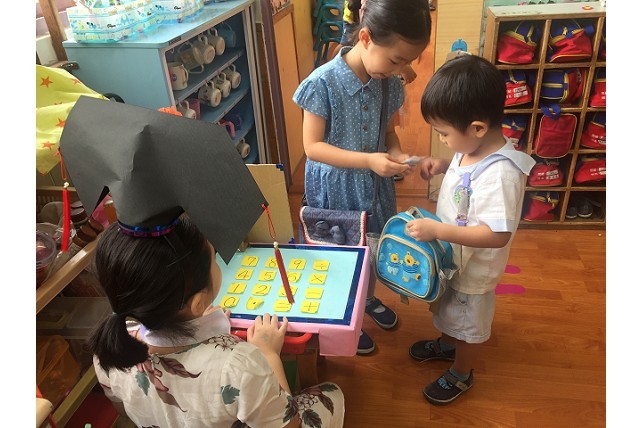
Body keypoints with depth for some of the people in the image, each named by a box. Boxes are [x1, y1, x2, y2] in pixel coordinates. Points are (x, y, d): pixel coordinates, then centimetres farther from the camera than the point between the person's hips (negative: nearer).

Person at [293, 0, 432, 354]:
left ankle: (368, 298, 53)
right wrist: (368, 160, -30)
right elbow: (312, 146, -21)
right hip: (336, 190, -5)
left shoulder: (390, 83, -7)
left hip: (375, 185, 5)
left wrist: (397, 154, -15)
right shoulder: (323, 82, -24)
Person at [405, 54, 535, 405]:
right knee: (449, 311, 31)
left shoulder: (500, 174, -37)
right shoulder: (473, 147, -10)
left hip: (473, 269, -8)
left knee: (468, 323, 18)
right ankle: (446, 343, 59)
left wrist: (436, 230, -38)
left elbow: (497, 235, -37)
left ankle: (461, 375, 44)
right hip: (450, 256, 8)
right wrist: (443, 166, -9)